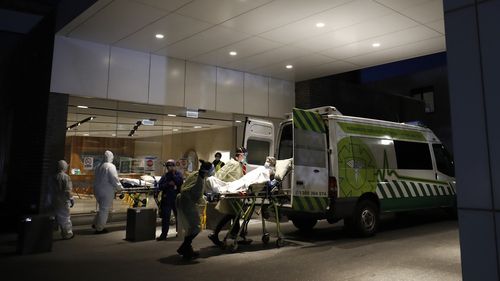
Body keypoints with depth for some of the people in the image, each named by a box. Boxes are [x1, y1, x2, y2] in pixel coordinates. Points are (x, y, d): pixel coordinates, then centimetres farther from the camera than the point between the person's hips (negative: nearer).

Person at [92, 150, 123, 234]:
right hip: (106, 192, -8)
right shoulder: (110, 166, -15)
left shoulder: (99, 166, 10)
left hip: (97, 190, 8)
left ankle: (96, 224, 29)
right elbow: (114, 179, -18)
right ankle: (99, 228, 12)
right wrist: (120, 188, -3)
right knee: (104, 210, 4)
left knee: (102, 208, 25)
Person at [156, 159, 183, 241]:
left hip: (176, 199, -1)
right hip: (166, 199, 1)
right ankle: (163, 234, 5)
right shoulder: (165, 176, 7)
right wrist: (168, 184, -14)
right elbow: (160, 186, -1)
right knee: (165, 217, 0)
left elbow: (180, 182, -15)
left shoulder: (178, 174, 3)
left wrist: (173, 174, -12)